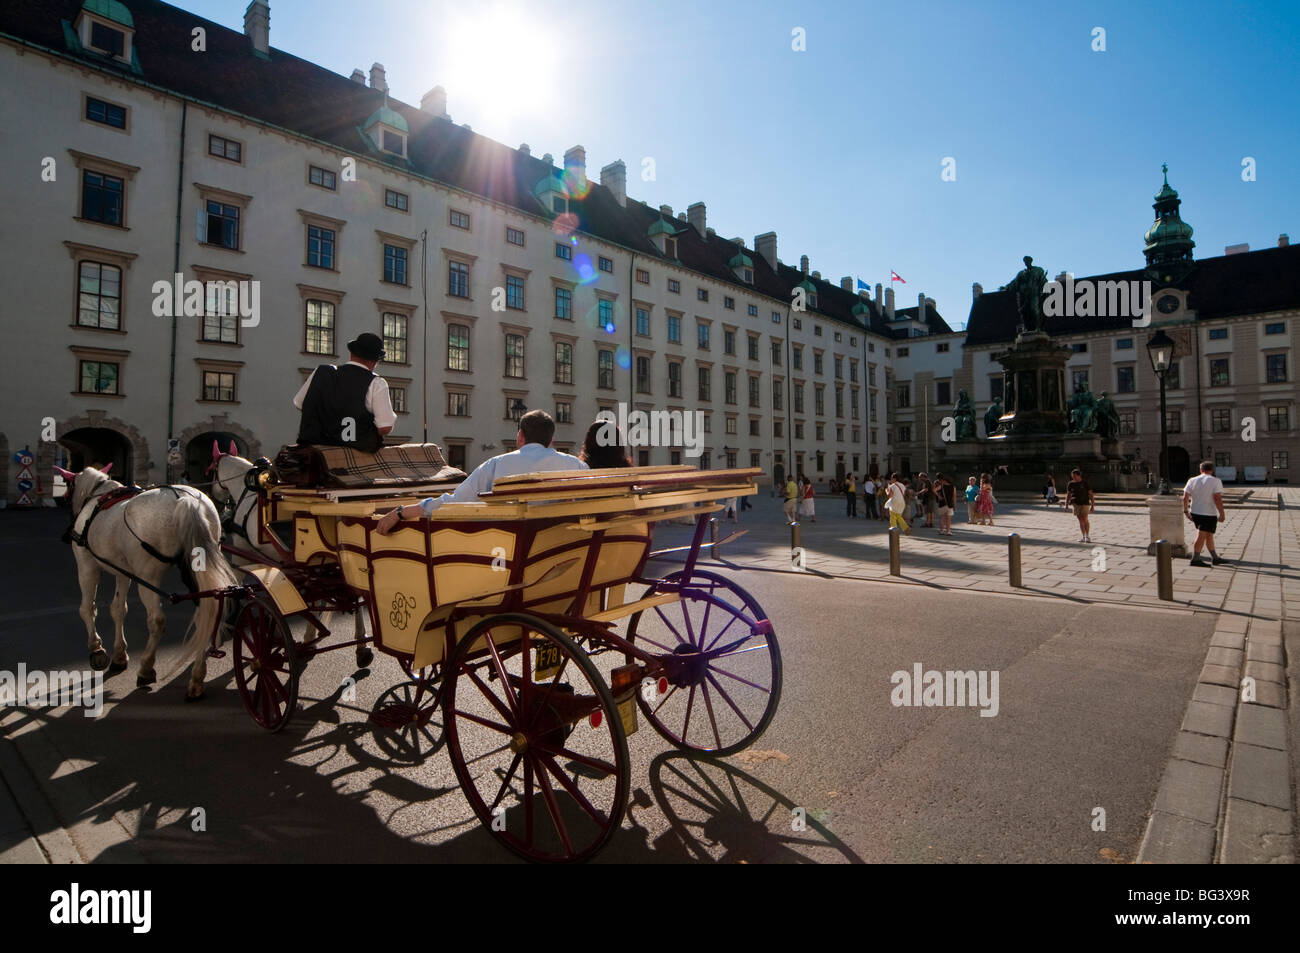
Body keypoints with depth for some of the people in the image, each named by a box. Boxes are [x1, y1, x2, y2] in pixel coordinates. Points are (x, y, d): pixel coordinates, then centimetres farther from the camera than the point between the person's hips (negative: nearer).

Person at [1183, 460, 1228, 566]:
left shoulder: (1192, 481, 7)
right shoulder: (1216, 481, -7)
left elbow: (1185, 497, 2)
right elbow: (1217, 498, -16)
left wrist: (1185, 511, 9)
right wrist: (1222, 513, -13)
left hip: (1195, 513, 6)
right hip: (1209, 514, -6)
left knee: (1209, 535, 17)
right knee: (1201, 536, -5)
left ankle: (1215, 558, 24)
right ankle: (1195, 559, -6)